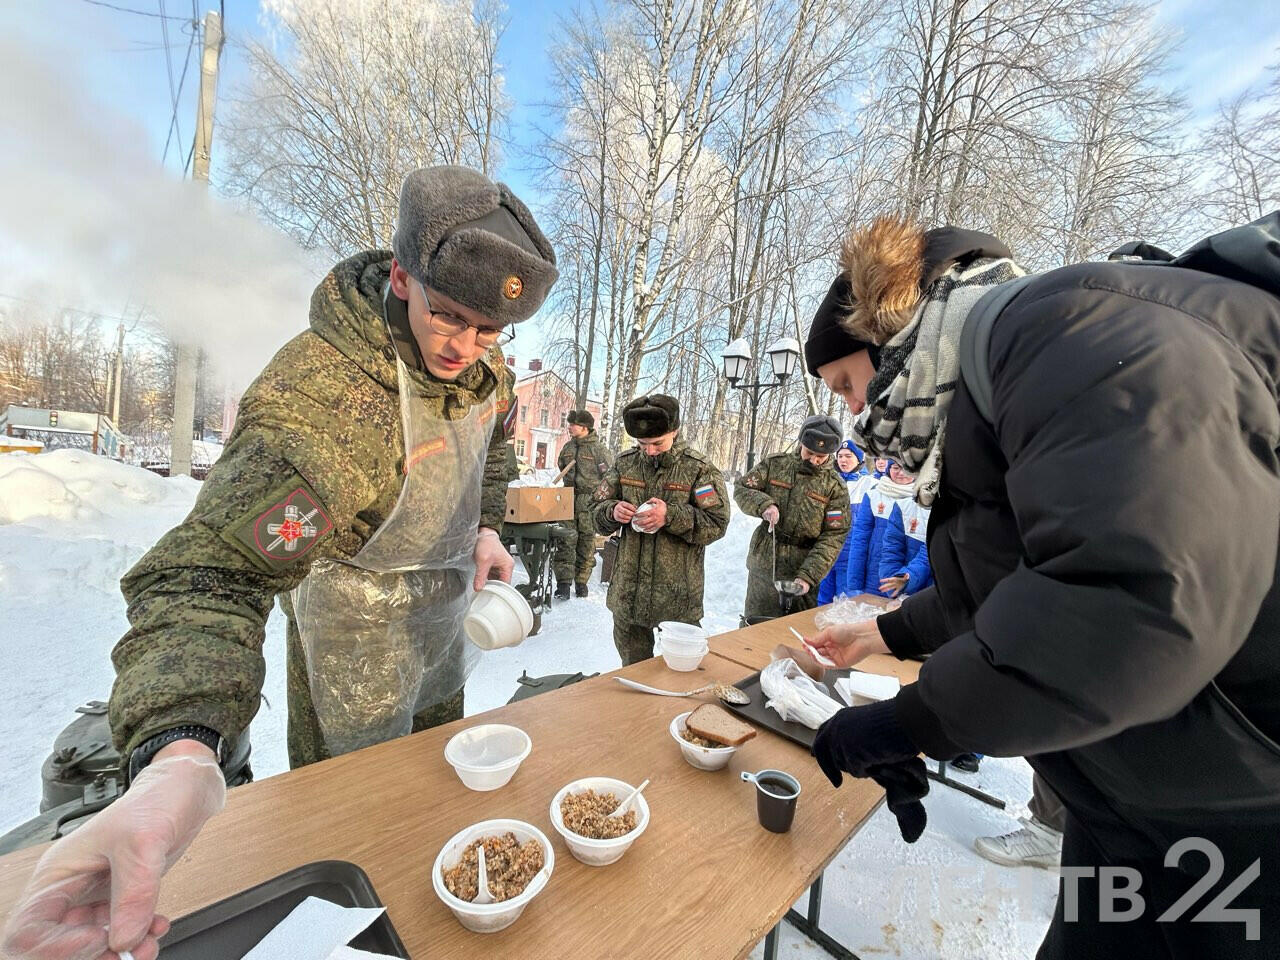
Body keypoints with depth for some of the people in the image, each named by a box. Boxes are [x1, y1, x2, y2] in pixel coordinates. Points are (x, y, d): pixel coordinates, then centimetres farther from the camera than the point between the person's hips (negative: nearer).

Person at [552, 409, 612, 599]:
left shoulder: (598, 449, -4)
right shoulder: (568, 447, 13)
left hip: (589, 502, -4)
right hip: (568, 499, 4)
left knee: (587, 542, 5)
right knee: (566, 541, -3)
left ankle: (581, 581, 18)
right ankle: (563, 583, -1)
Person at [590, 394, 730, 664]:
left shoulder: (699, 468, -8)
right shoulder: (625, 463, 3)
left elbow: (717, 524, -12)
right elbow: (596, 511, 8)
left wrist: (672, 516, -26)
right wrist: (613, 512, -15)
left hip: (678, 593, -3)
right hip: (628, 589, 4)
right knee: (632, 666, 21)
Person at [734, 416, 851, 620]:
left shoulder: (835, 486, -5)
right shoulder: (775, 464, -1)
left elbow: (833, 537, -8)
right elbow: (741, 488, 3)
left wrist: (808, 576, -19)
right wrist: (763, 504, -19)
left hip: (803, 569, -1)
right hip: (763, 564, 1)